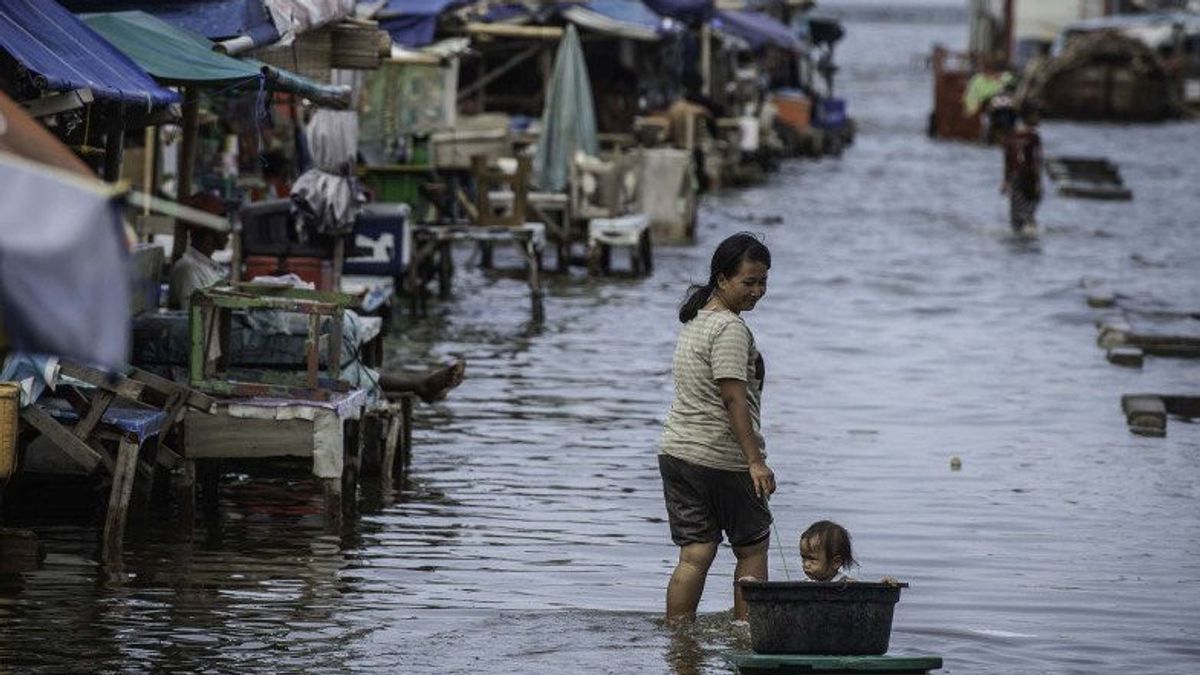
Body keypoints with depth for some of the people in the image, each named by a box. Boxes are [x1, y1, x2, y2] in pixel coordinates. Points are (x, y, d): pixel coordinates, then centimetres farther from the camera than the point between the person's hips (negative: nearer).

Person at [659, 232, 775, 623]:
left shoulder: (695, 320, 15)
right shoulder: (729, 327, -14)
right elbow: (734, 398, -20)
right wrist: (756, 462, -21)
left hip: (676, 453, 8)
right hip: (722, 459, -8)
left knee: (694, 555, 6)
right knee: (752, 549, 7)